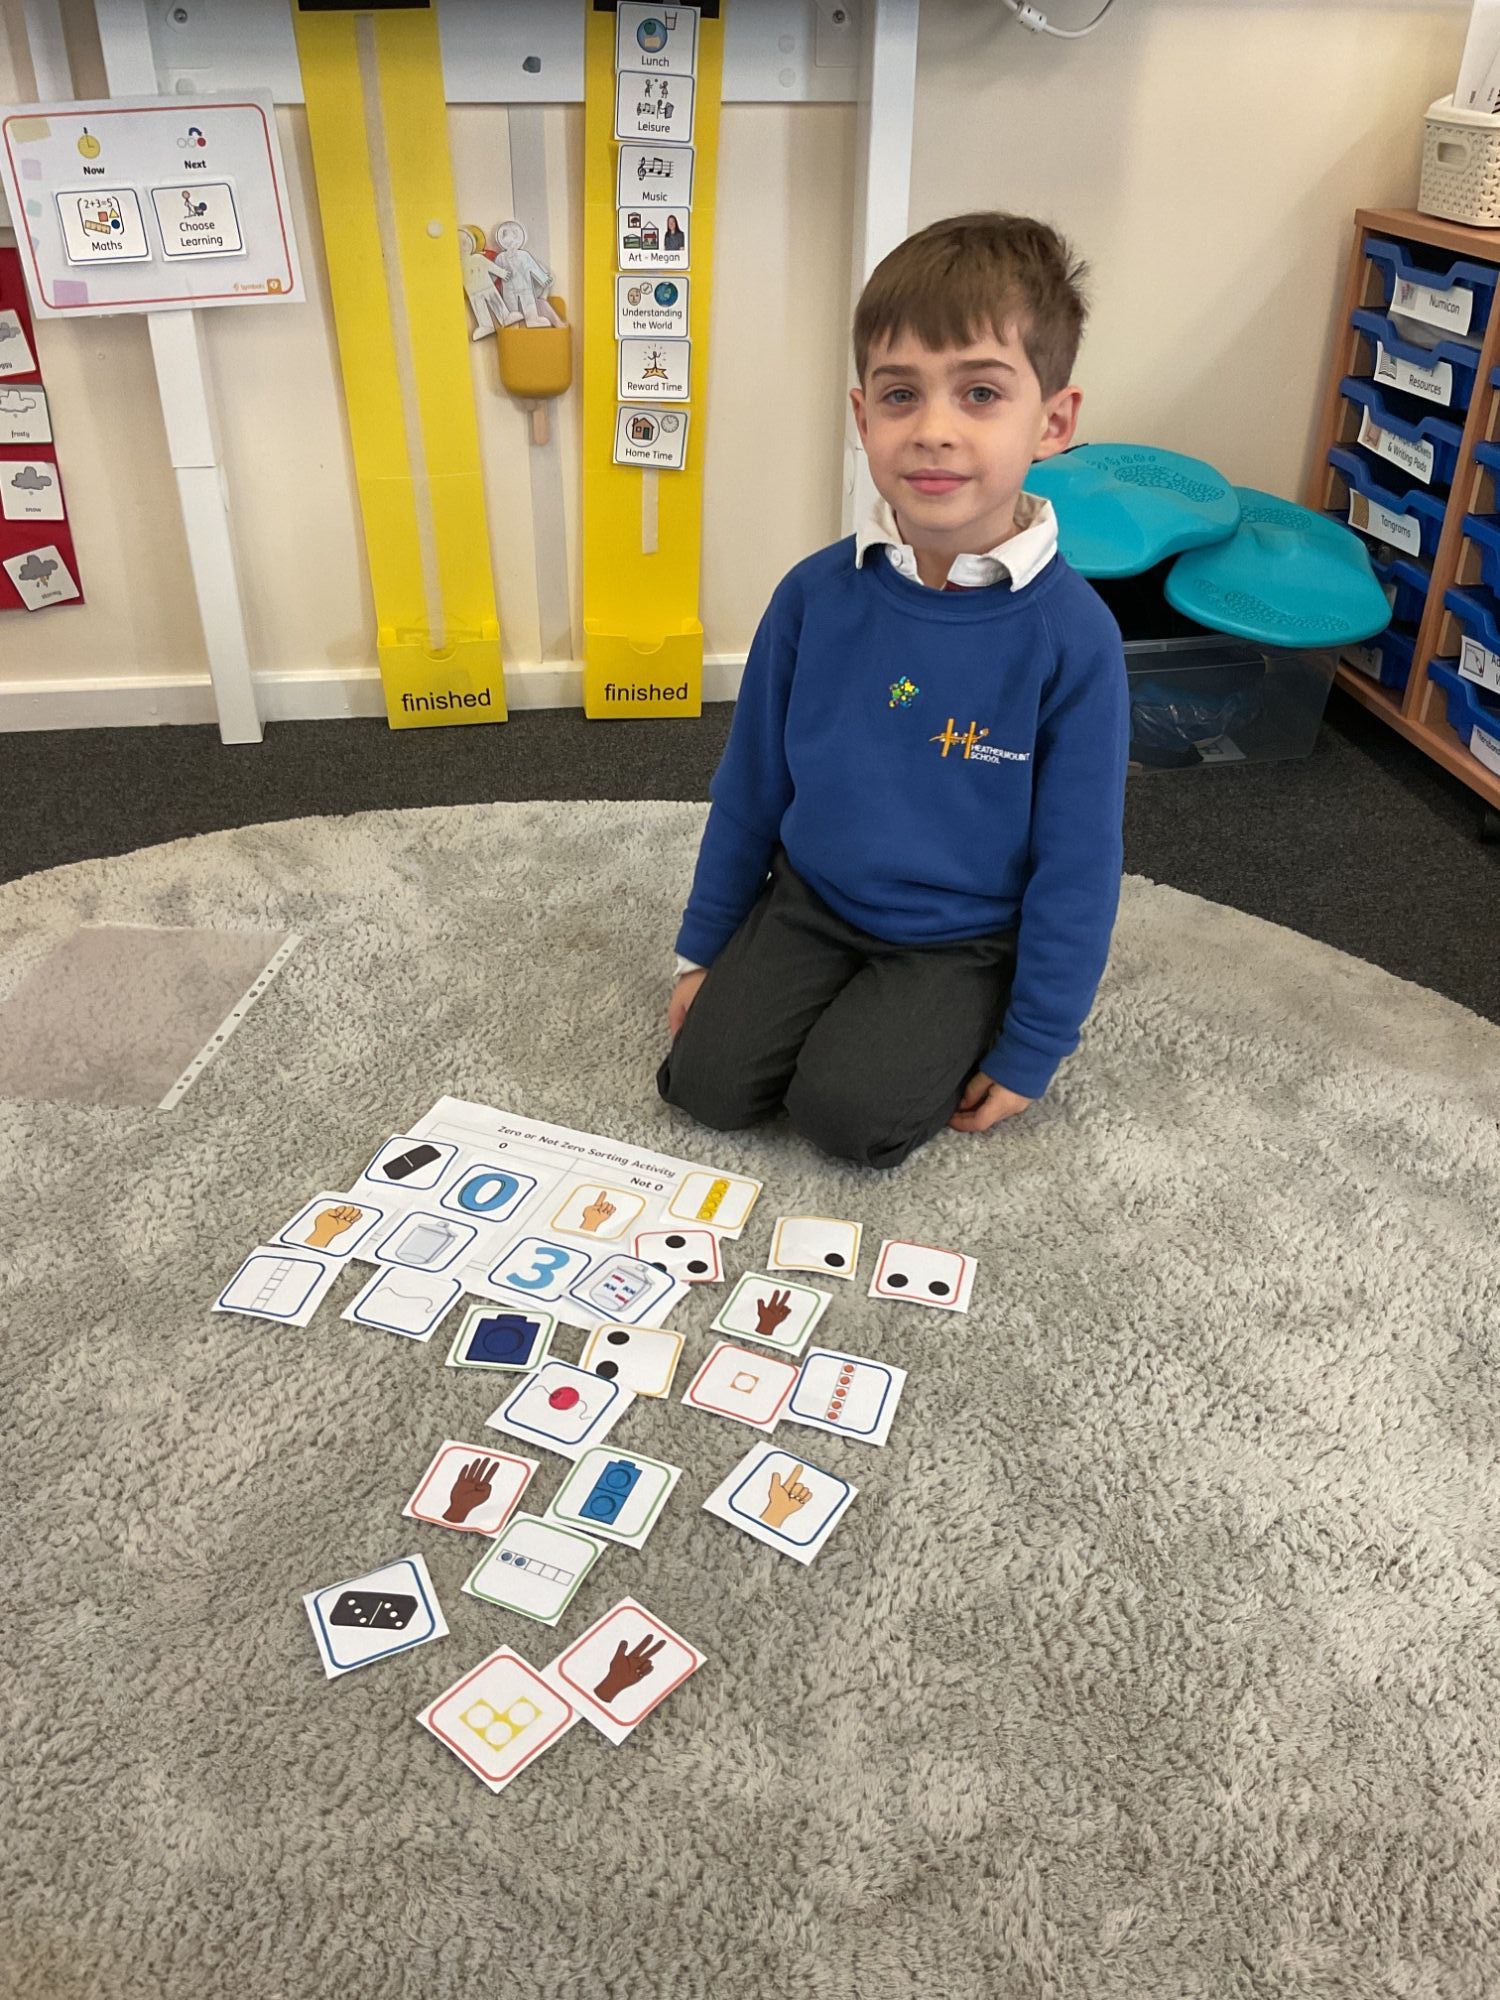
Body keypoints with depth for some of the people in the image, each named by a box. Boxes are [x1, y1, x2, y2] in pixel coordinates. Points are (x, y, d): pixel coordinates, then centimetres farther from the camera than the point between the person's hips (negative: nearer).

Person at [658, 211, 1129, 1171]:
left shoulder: (1070, 636, -20)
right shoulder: (816, 594, -10)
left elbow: (1078, 866, -12)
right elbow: (750, 785, 3)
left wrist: (1031, 1052, -7)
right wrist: (705, 951, 10)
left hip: (960, 940, -3)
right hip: (810, 901, 3)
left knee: (848, 1110, -19)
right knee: (708, 1078, -8)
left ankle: (936, 1037, 12)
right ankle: (846, 1006, 17)